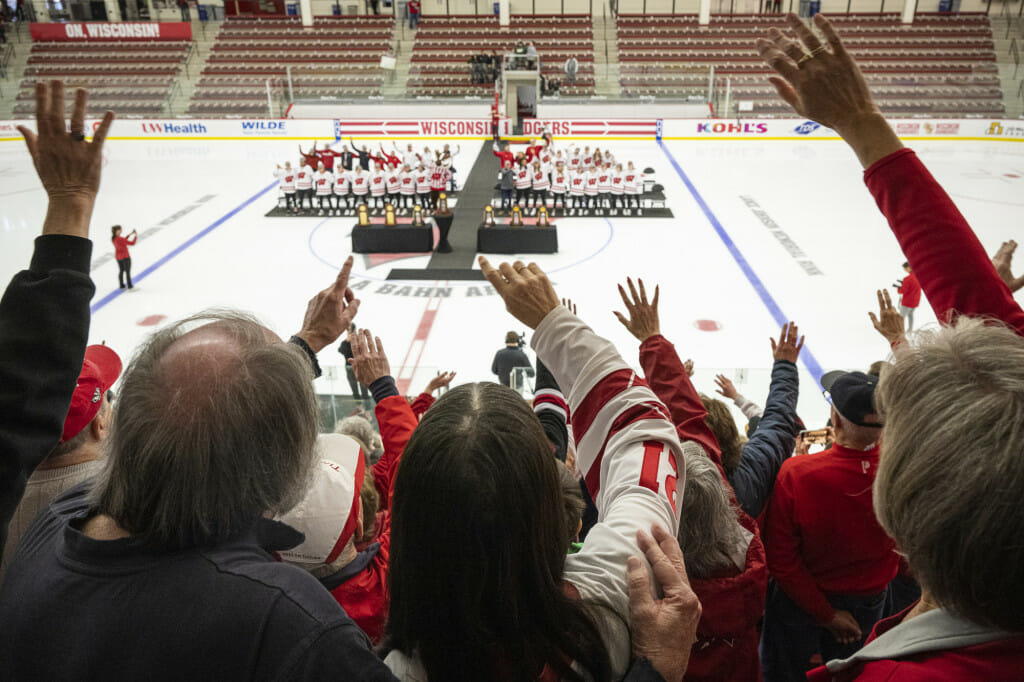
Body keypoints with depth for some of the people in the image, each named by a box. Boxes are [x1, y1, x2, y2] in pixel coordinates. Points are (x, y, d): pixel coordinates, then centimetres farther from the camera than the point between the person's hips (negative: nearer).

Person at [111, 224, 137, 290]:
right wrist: (136, 236, -11)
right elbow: (132, 243, -24)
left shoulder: (113, 238, -3)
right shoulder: (120, 239, -27)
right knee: (127, 271, 4)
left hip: (118, 257, 8)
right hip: (125, 257, -8)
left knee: (121, 271, 19)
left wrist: (129, 235, 10)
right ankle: (130, 286, 11)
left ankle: (121, 285, 28)